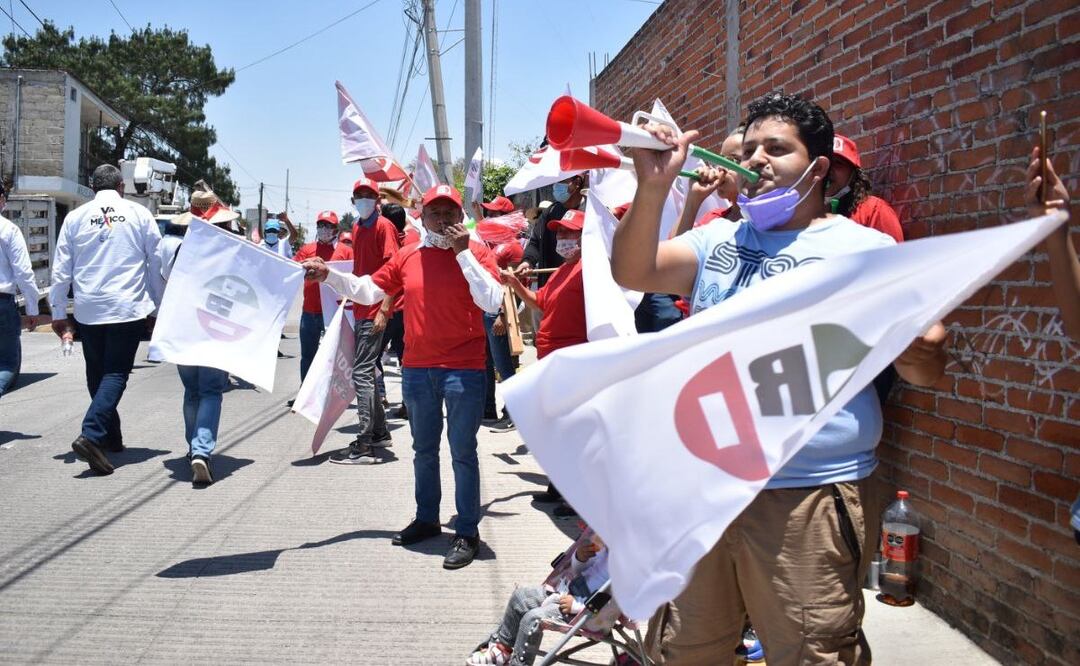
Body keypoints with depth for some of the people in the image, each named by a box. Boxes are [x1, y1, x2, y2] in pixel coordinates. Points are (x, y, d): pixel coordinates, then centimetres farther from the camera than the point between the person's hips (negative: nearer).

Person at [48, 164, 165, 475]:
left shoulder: (75, 217, 6)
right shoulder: (140, 214, 2)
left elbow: (61, 270, 6)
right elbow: (157, 264, 4)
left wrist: (59, 313, 12)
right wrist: (157, 307, 12)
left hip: (88, 310, 2)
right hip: (128, 309, -2)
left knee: (96, 374, 16)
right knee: (116, 373, -1)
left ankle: (111, 436, 25)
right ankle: (91, 435, -19)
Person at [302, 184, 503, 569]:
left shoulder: (476, 252, -4)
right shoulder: (408, 256, 7)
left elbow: (492, 302, -17)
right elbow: (367, 291, 14)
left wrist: (463, 253, -18)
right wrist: (328, 276, 3)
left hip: (463, 371, -5)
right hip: (417, 370, 5)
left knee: (462, 452, 1)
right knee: (424, 449, 17)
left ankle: (467, 533, 10)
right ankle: (426, 519, 33)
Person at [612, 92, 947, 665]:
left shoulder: (866, 249, -2)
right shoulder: (717, 241, 11)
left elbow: (927, 368, -5)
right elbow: (631, 273, -1)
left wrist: (910, 346, -28)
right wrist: (653, 188, -15)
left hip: (811, 499, -4)